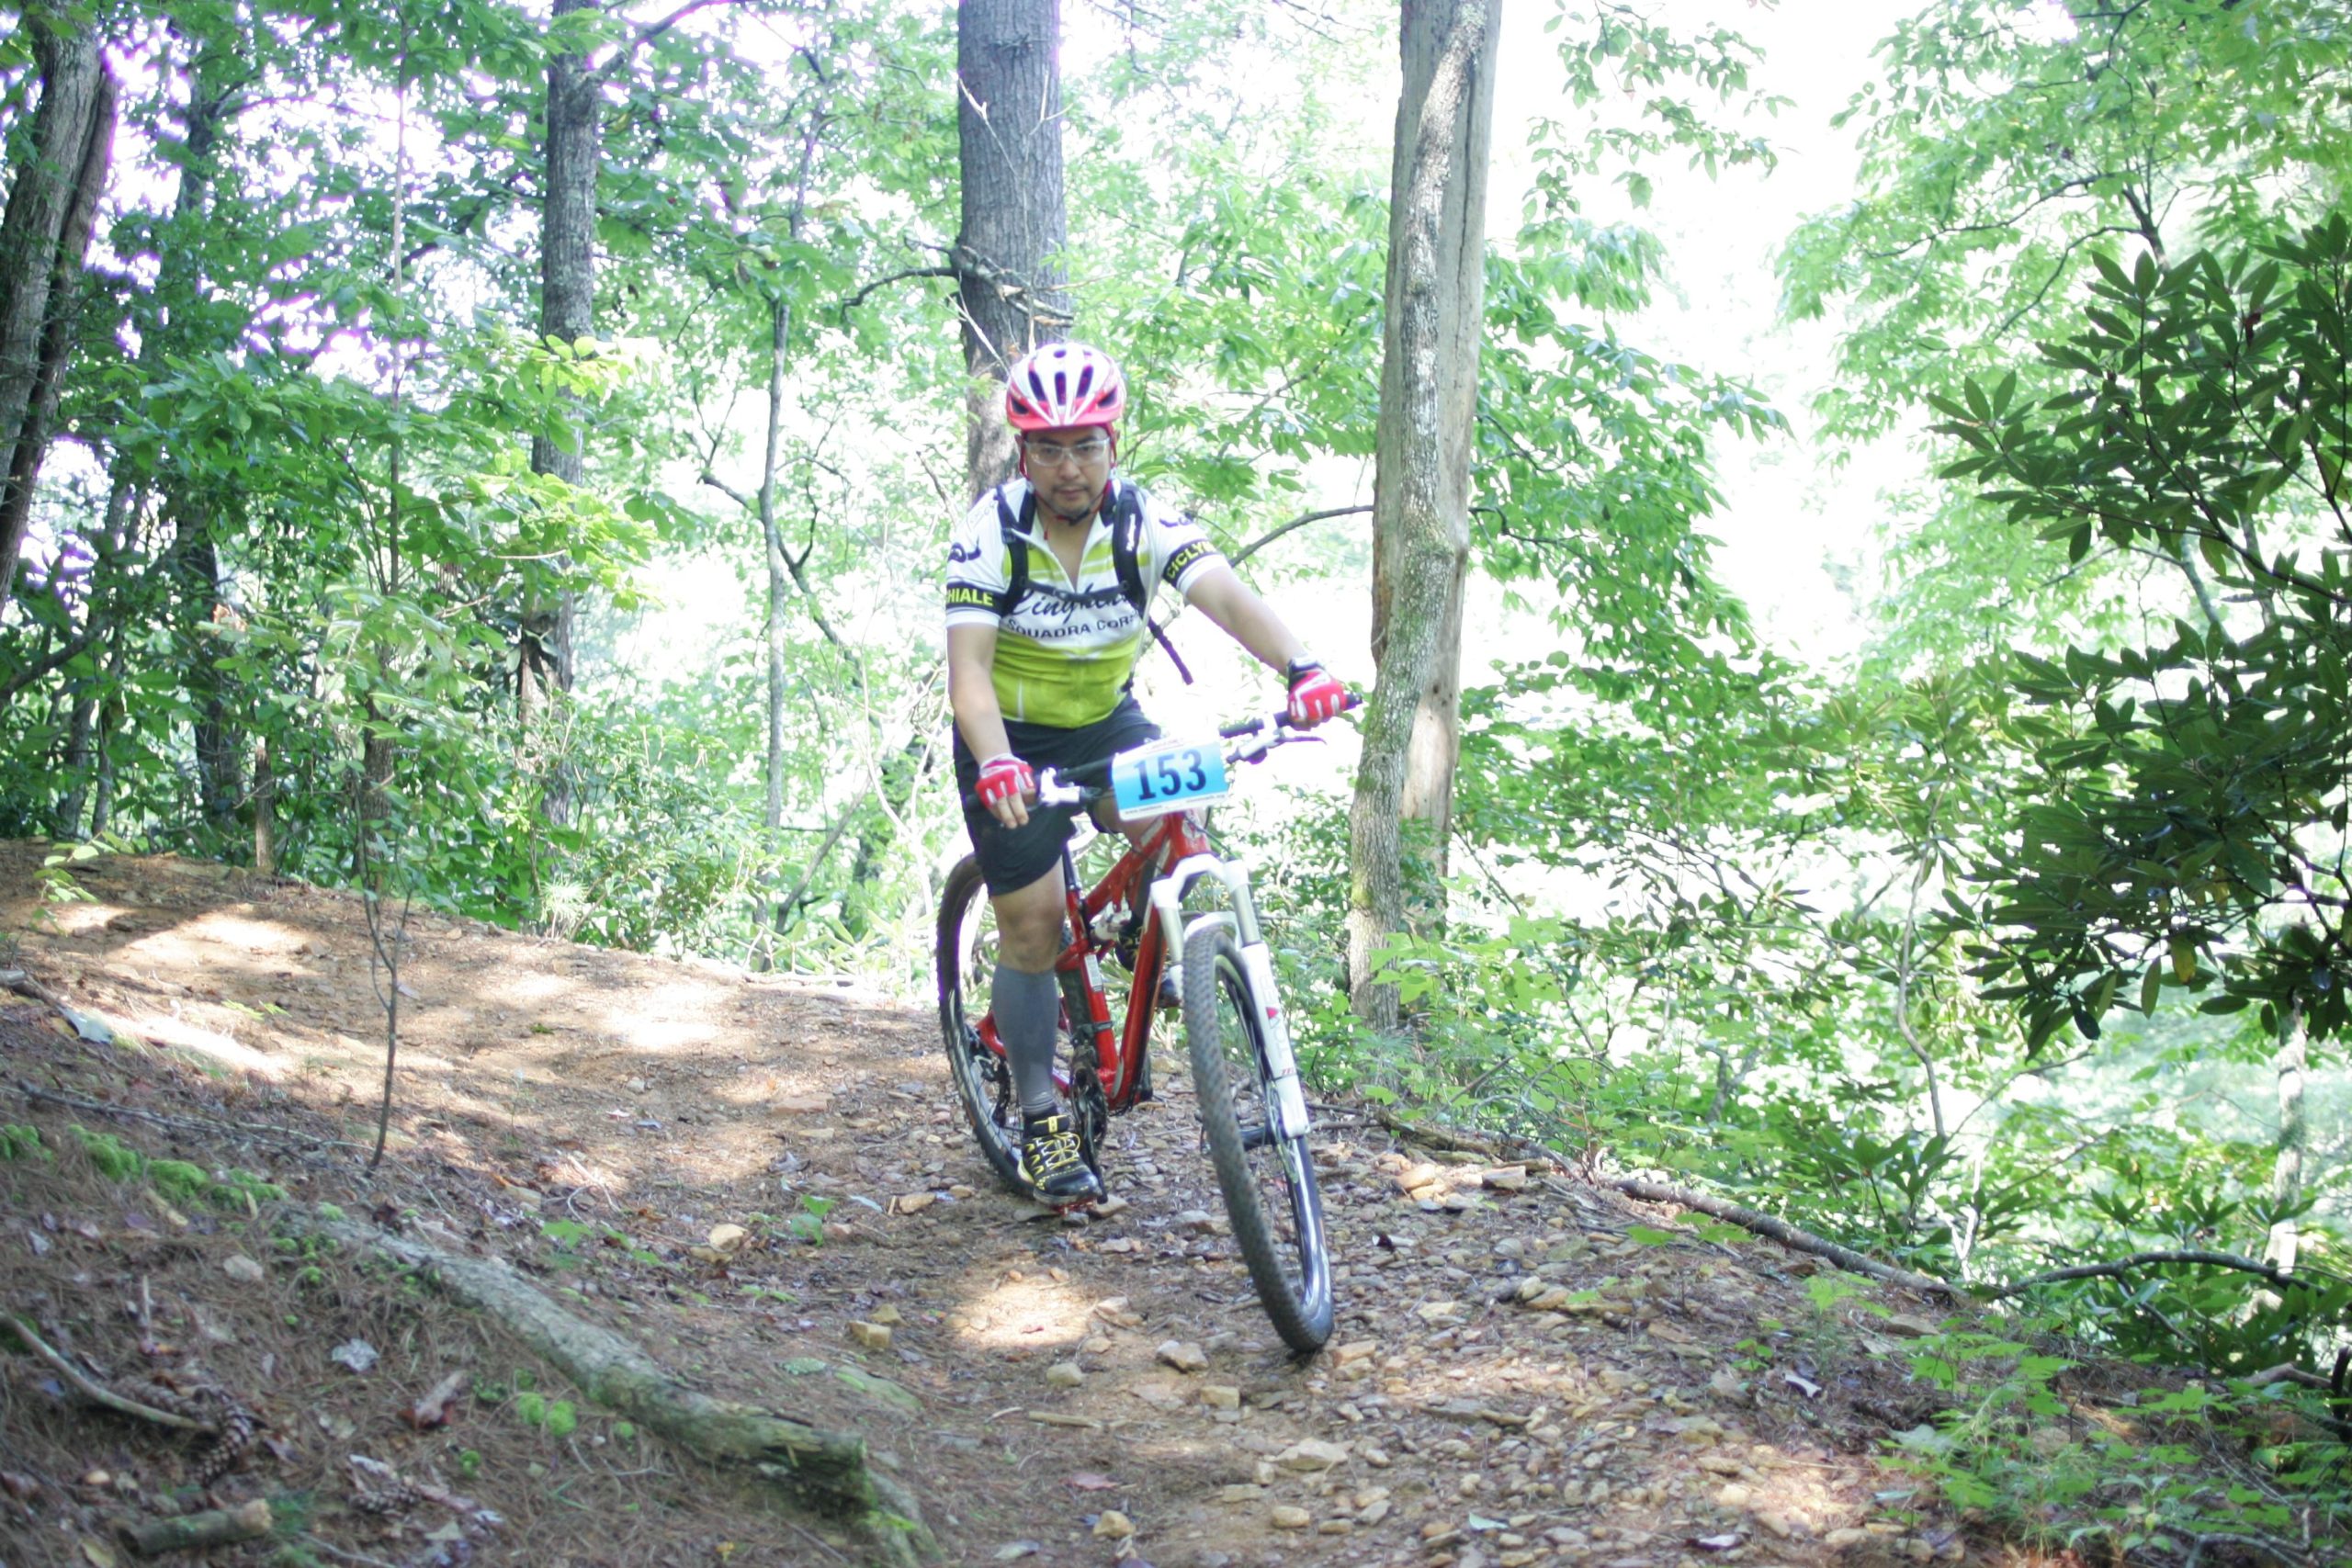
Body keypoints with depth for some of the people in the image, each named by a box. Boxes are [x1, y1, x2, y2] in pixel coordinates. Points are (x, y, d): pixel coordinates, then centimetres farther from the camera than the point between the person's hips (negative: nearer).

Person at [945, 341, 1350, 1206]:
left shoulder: (1146, 521, -17)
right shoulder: (990, 530, -21)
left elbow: (1226, 595, -33)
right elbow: (967, 666, -30)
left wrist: (1299, 667, -53)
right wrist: (994, 764, -49)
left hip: (1106, 722, 2)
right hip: (1012, 739, -2)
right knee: (1031, 927, -3)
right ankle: (1040, 1123, 11)